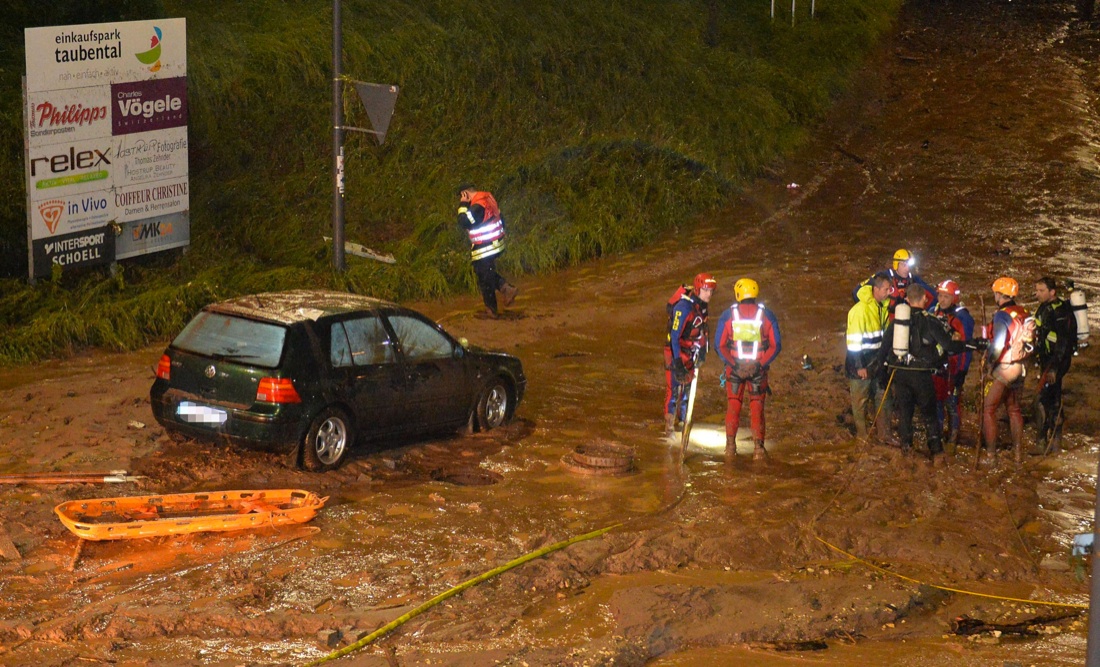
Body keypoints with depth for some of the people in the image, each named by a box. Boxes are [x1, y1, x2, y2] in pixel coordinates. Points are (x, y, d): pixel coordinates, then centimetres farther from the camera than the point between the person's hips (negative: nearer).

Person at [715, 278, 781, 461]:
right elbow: (776, 345, -4)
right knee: (757, 408, 8)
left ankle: (730, 446, 9)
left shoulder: (727, 315, -3)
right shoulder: (767, 315, -2)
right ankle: (758, 448, 3)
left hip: (734, 367, 0)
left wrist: (733, 364, -10)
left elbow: (720, 345, -6)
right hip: (758, 368, 0)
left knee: (733, 406, 12)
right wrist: (760, 365, -8)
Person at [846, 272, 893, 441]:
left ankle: (883, 435, 20)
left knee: (882, 398, 11)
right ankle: (862, 437, 11)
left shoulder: (882, 307, 6)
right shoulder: (860, 309, -19)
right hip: (861, 364, -8)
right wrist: (859, 366, -19)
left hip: (876, 362, 8)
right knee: (860, 402, 3)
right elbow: (853, 340, -20)